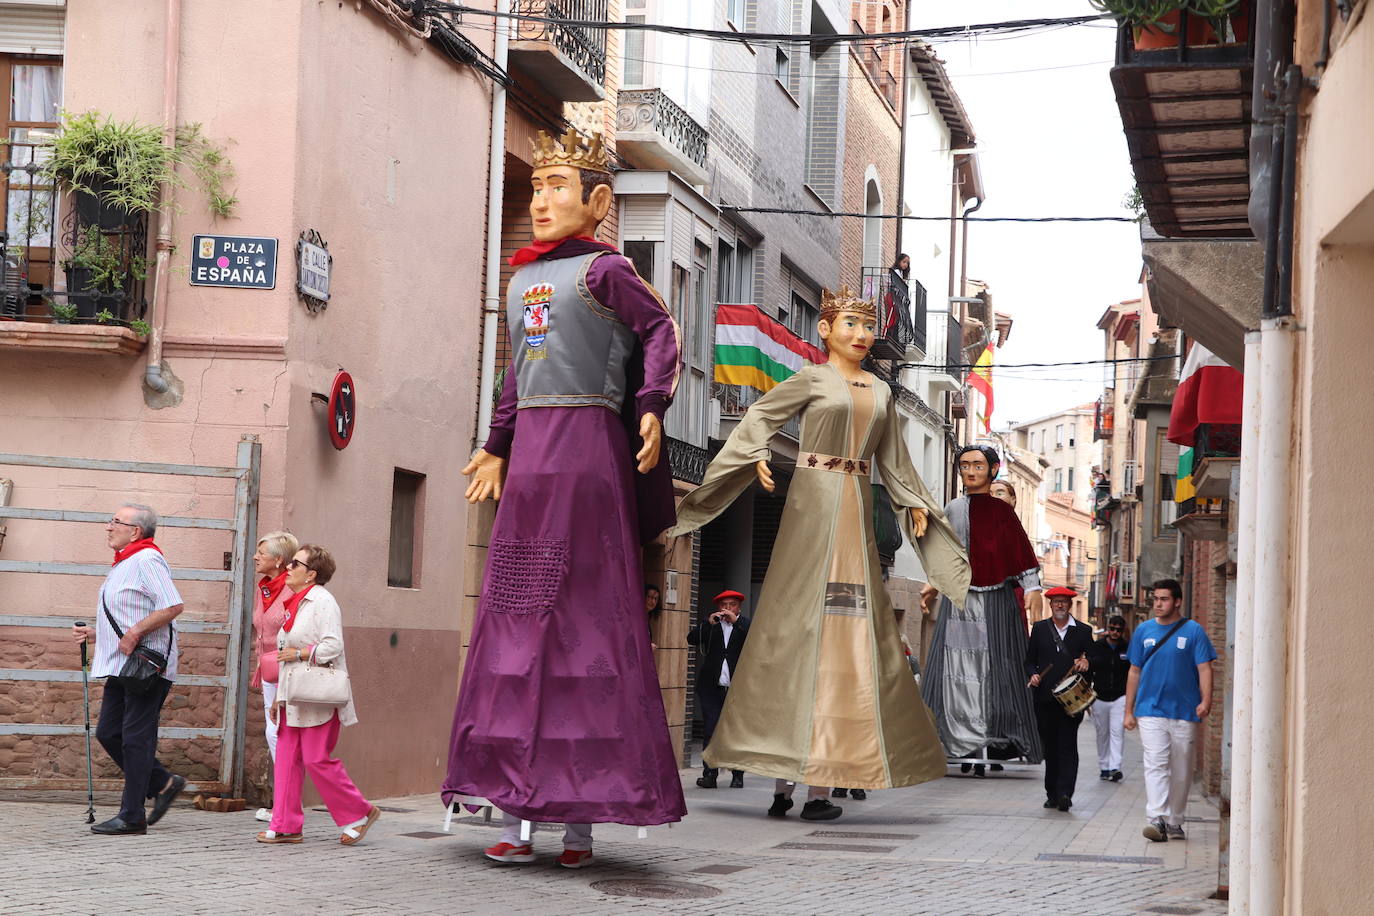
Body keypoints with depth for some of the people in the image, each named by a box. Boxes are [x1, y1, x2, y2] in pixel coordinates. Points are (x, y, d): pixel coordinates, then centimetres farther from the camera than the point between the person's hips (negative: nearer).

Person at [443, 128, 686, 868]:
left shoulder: (603, 270, -2)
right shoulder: (522, 278, 19)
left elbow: (660, 333, -7)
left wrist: (651, 408, -19)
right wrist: (497, 445, 27)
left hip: (586, 447, -8)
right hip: (529, 454, 8)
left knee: (584, 619, -5)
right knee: (515, 617, 5)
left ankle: (581, 817, -2)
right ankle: (515, 812, 8)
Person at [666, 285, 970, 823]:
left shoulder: (881, 392, 17)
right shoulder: (813, 379, 3)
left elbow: (893, 460, 22)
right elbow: (760, 416, 2)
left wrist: (915, 504, 13)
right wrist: (758, 457, -14)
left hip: (857, 511, 5)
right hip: (814, 502, -5)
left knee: (853, 635, -1)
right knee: (798, 627, -6)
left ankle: (820, 782, 0)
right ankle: (784, 777, -3)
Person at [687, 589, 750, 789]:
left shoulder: (745, 626, 9)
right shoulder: (710, 626, 12)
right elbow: (691, 639, -2)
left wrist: (736, 621, -15)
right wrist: (709, 623, -14)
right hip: (712, 688, 1)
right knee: (710, 731, -4)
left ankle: (737, 775, 6)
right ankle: (709, 774, -3)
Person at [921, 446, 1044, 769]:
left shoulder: (1001, 511, 0)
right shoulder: (953, 509, 14)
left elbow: (1021, 550, -7)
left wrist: (1032, 587, -18)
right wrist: (935, 585, 23)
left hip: (995, 599, -4)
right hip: (958, 599, 4)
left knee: (996, 667, -6)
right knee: (957, 668, -2)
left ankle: (1002, 741, -5)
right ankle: (963, 739, 1)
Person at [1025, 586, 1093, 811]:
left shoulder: (1083, 631, 8)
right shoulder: (1039, 629, 13)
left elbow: (1093, 661, 10)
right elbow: (1030, 660, 14)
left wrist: (1085, 664, -12)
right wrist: (1033, 675, -6)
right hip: (1045, 698, 2)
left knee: (1067, 746, -9)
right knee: (1049, 748, 6)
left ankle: (1064, 793, -14)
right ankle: (1052, 794, 13)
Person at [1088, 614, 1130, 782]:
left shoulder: (1128, 648, 1)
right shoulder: (1096, 647, 3)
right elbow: (1087, 672, 6)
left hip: (1120, 698, -2)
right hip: (1099, 698, 2)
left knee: (1117, 733, -13)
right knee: (1102, 734, 10)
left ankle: (1115, 768, -17)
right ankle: (1104, 767, 22)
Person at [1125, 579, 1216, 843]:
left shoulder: (1193, 631, 1)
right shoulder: (1144, 631, 9)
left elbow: (1204, 668, -3)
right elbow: (1134, 672, 14)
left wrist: (1206, 700, -19)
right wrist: (1129, 710, 11)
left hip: (1184, 712, 0)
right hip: (1151, 710, 1)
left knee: (1181, 771, 7)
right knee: (1156, 765, -13)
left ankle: (1174, 822, 20)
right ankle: (1156, 819, -23)